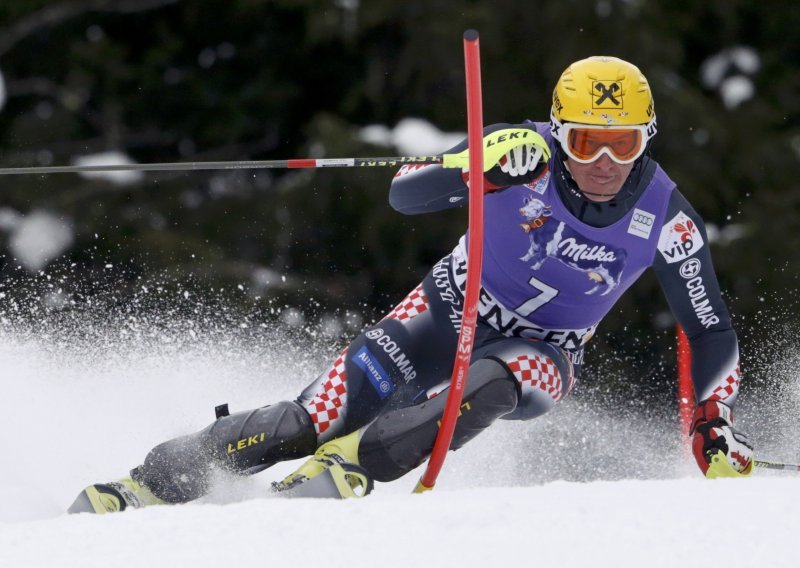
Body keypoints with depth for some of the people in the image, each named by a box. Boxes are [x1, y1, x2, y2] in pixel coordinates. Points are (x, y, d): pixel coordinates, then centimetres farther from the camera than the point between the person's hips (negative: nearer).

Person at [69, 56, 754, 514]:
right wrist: (487, 169, -44)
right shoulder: (526, 153, -20)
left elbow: (711, 329, -5)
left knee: (489, 387, -39)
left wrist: (714, 416, -17)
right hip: (456, 305, -1)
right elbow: (404, 195, -27)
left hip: (544, 350, 1)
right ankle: (157, 480, -11)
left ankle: (350, 466, -43)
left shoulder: (665, 216, -16)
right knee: (323, 415, -19)